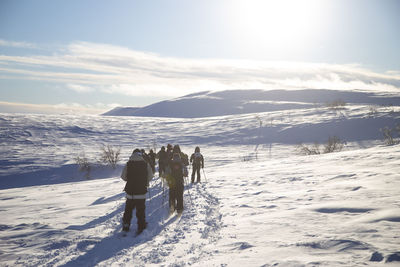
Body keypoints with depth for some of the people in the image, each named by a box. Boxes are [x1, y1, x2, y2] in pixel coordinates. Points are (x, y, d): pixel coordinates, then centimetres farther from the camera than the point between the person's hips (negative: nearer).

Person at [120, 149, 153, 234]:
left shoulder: (128, 164, -4)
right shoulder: (146, 164, -4)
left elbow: (123, 176, -1)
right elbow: (150, 176, -1)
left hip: (130, 191, 1)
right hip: (141, 191, -1)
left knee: (128, 209, 16)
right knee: (141, 211, 7)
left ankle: (126, 226, 22)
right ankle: (141, 228, 9)